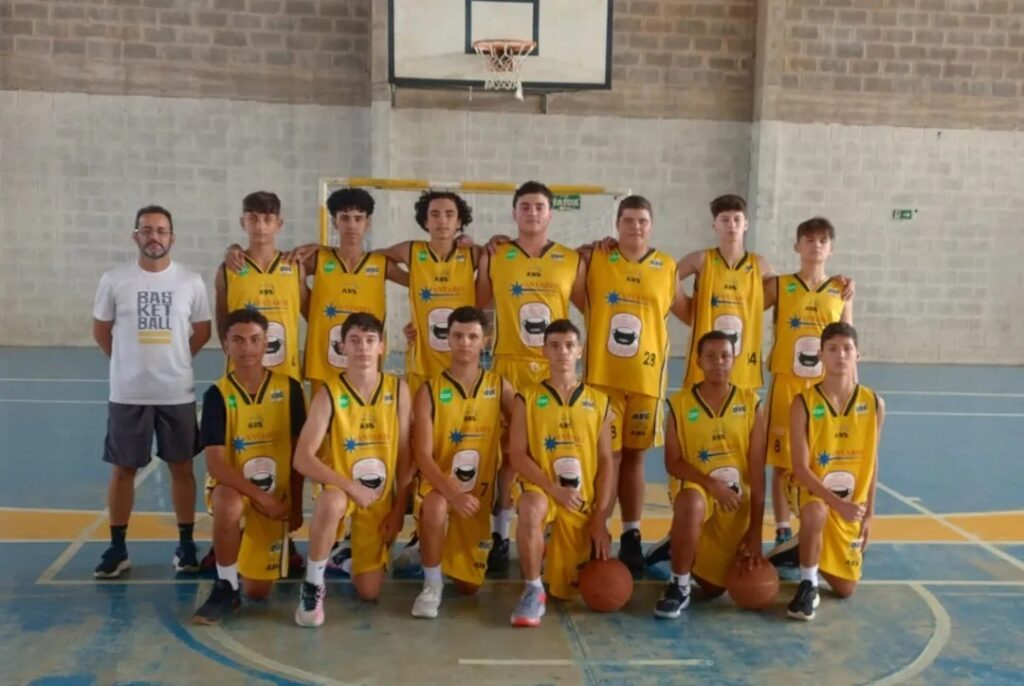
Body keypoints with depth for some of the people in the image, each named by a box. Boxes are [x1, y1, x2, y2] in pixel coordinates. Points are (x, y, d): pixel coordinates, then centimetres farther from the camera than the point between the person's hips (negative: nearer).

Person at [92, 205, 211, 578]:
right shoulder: (114, 280, -3)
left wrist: (173, 361, 8)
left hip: (177, 393, 0)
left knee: (181, 467, 8)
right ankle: (117, 548, 19)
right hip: (127, 393, 0)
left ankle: (185, 544, 19)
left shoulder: (191, 281, -2)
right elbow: (101, 330, 7)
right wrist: (132, 362, 9)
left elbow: (202, 331, 8)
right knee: (122, 469, 7)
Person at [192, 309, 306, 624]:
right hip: (234, 491, -1)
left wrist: (295, 506, 2)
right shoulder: (217, 395, -11)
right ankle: (225, 588, -17)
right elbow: (215, 464, -17)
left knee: (258, 591, 0)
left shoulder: (289, 388, -7)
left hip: (277, 499, 2)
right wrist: (260, 496, -24)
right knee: (228, 505, -39)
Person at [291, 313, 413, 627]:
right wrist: (351, 487, -28)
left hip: (381, 498, 3)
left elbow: (405, 455, -2)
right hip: (340, 490, -2)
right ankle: (312, 586, -18)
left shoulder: (398, 390, -7)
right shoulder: (328, 393, -15)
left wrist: (399, 509, -4)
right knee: (331, 503, -41)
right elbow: (302, 458, -20)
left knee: (369, 592, 1)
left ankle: (356, 552, 37)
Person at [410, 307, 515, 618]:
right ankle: (432, 584, -16)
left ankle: (452, 556, 43)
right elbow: (423, 455, -16)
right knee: (436, 508, -40)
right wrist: (453, 494, -30)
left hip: (479, 492, 3)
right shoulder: (429, 390, -9)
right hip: (439, 485, -3)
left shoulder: (499, 387, -2)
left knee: (470, 585, 6)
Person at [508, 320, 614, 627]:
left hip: (582, 504, 2)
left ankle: (554, 556, 40)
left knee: (566, 590, 4)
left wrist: (600, 518, -3)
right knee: (531, 508, -40)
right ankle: (533, 591, -20)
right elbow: (517, 456, -6)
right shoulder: (527, 398, 0)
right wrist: (554, 489, -19)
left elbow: (606, 462, 4)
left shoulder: (599, 402, 5)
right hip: (542, 491, -2)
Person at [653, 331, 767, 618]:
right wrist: (712, 484, -22)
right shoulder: (679, 403, -4)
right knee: (691, 503, -40)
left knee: (715, 586, 3)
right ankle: (678, 586, -21)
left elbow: (757, 469, -5)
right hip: (695, 490, -2)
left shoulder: (751, 403, -3)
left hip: (736, 500, 2)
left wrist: (755, 531, -8)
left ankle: (682, 548, 37)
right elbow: (673, 462, -6)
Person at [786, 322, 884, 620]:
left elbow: (872, 463, 3)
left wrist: (868, 514, 4)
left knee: (845, 589, 6)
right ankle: (808, 584, -17)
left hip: (853, 503, 3)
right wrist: (837, 503, -28)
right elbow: (800, 467, -17)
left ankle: (815, 557, 40)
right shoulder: (803, 403, -15)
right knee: (815, 513, -41)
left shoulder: (874, 404, -5)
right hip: (813, 491, -3)